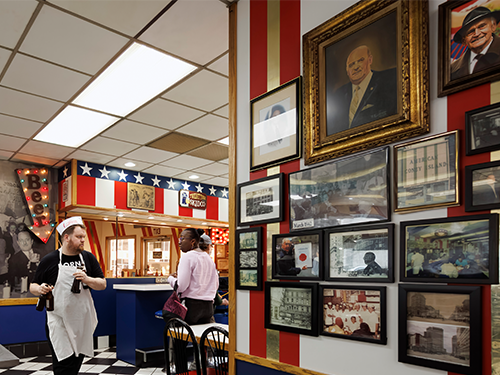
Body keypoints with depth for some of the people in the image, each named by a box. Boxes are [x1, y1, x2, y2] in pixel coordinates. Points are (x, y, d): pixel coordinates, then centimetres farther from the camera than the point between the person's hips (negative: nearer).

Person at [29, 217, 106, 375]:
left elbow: (102, 284, 4)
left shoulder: (88, 258, 5)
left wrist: (87, 280, -15)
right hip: (59, 324, -3)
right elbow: (33, 286, 5)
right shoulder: (49, 260, -2)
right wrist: (40, 289, -17)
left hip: (83, 323, 3)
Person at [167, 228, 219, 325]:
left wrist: (171, 278, 3)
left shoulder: (187, 257, -9)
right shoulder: (209, 258, 14)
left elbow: (181, 286, -14)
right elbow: (216, 285, 18)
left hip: (191, 305, -7)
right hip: (208, 307, 7)